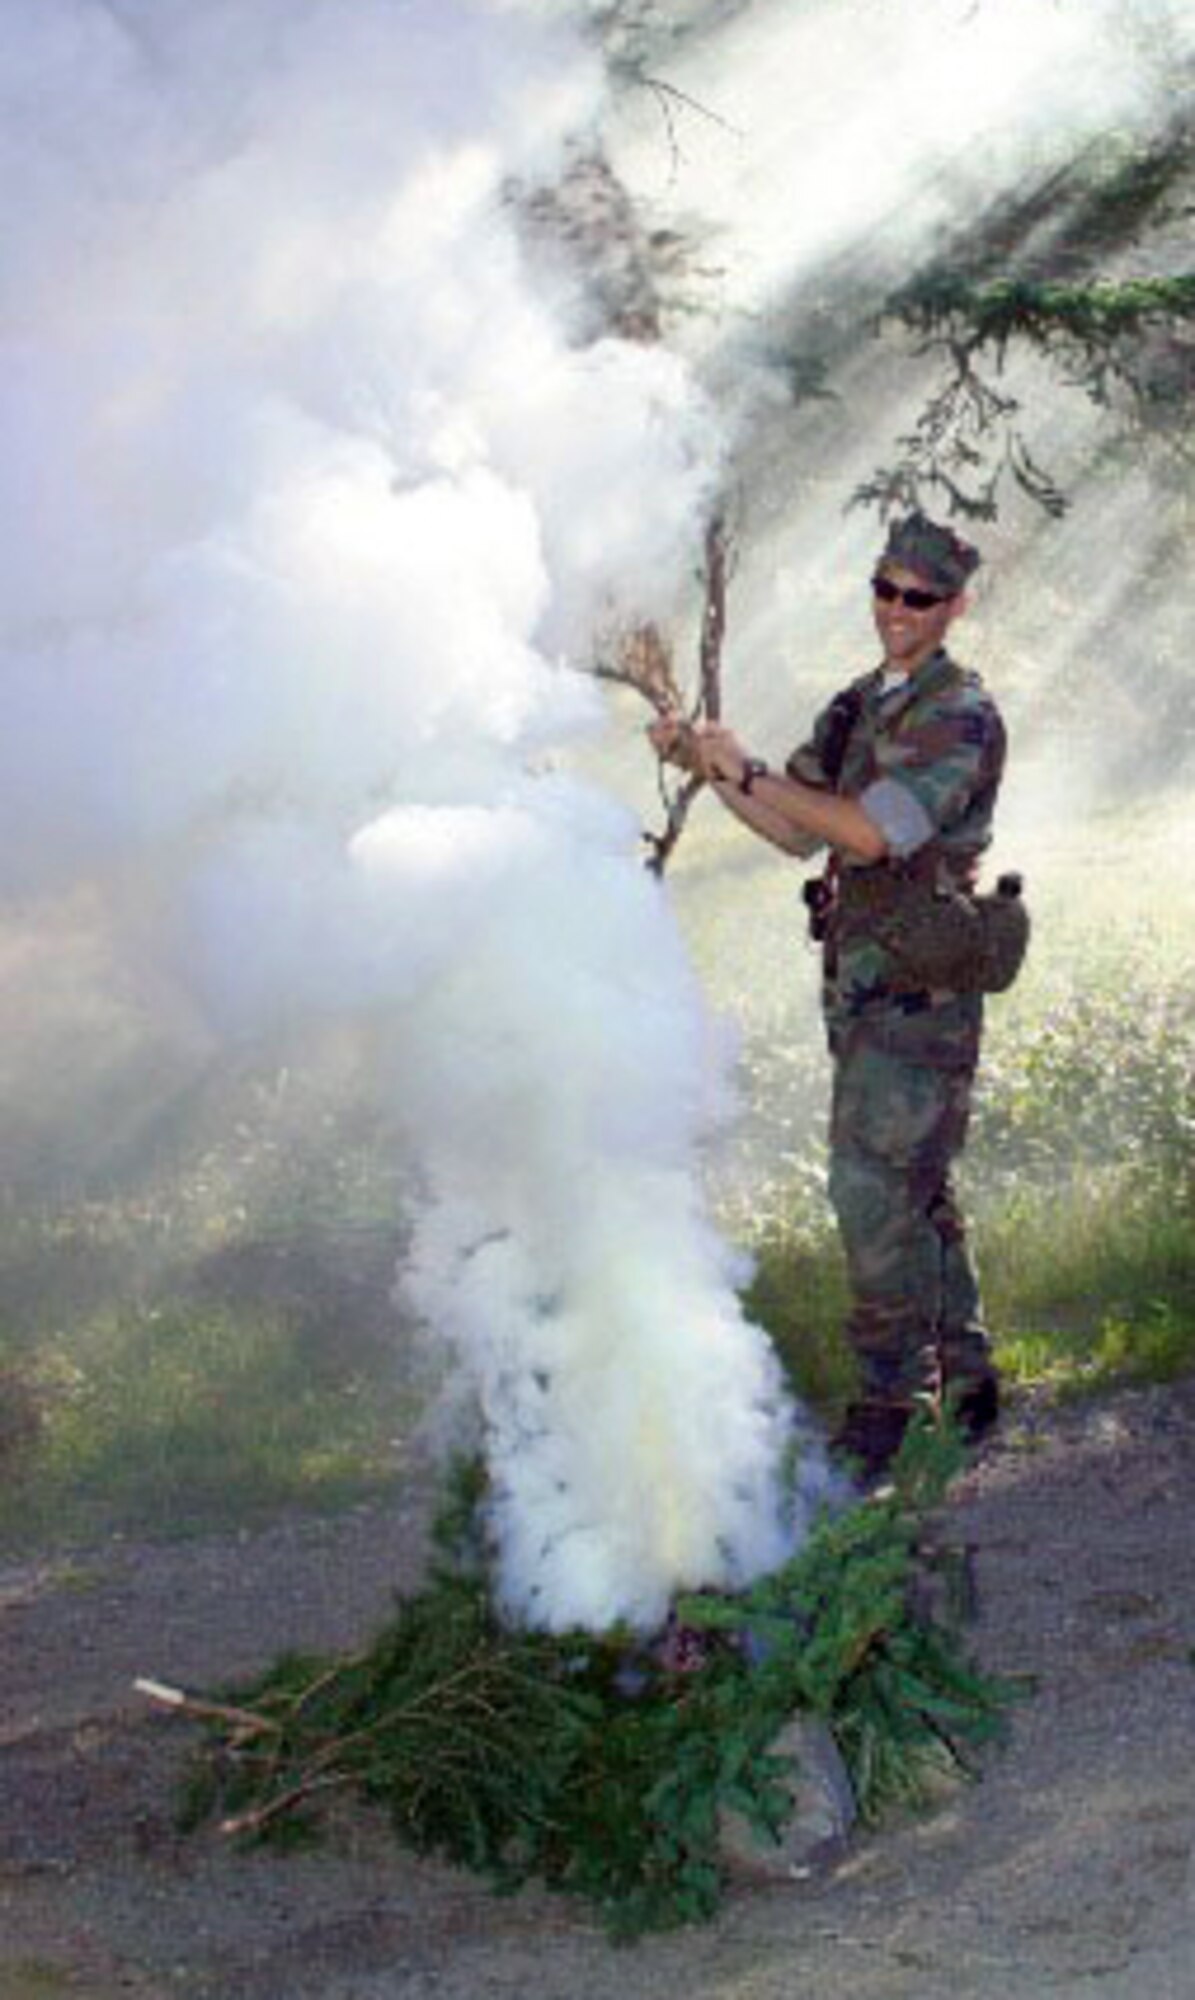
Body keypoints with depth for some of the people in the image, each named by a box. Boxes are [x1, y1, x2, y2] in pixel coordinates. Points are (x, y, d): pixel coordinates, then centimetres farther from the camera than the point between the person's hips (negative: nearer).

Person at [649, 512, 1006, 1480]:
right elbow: (799, 832, 16)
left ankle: (891, 1390, -2)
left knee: (874, 1183, -10)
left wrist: (751, 770, -18)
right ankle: (964, 1372, 23)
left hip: (920, 984, -9)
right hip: (863, 979, 9)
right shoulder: (859, 705, 15)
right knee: (915, 1184, 14)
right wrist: (706, 763, 4)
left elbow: (872, 832, -24)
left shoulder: (961, 716, -13)